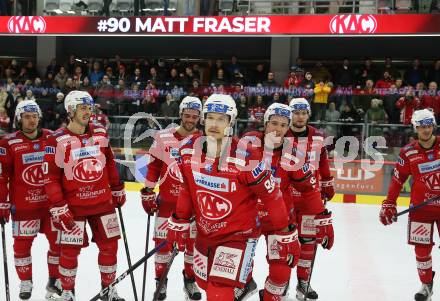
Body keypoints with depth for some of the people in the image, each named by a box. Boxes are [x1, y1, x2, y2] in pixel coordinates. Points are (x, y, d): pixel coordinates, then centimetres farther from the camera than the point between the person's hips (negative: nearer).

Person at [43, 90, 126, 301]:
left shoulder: (100, 133, 4)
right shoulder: (58, 140, -10)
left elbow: (110, 163, 15)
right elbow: (51, 176, -11)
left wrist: (117, 189, 17)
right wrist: (58, 207, -14)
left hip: (103, 202, 4)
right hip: (73, 206, -4)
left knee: (109, 245, 8)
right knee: (70, 250, 3)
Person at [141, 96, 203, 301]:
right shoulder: (163, 138, -4)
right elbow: (153, 167, 2)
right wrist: (147, 193, 3)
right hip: (167, 198, 0)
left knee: (194, 240, 9)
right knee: (163, 240, 4)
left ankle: (190, 280, 26)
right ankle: (160, 280, 21)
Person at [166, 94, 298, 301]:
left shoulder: (244, 158, -25)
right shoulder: (189, 151, -9)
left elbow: (271, 196, -17)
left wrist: (284, 235, -12)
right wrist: (179, 223, 10)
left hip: (238, 235, -6)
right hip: (205, 233, 6)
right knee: (204, 283, 25)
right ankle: (244, 284, 51)